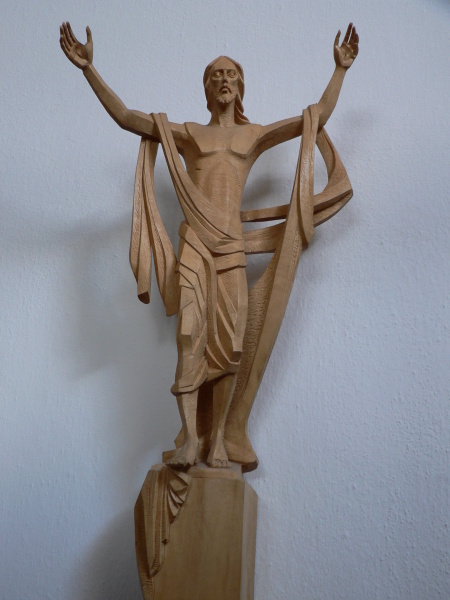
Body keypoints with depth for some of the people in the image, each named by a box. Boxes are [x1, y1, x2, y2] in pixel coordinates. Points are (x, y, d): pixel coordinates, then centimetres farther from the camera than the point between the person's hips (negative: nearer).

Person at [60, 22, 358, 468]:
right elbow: (125, 117, 10)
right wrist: (89, 69, 4)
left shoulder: (255, 135, 19)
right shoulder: (187, 133, 16)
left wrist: (340, 70, 16)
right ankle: (189, 437, -15)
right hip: (194, 241, -1)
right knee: (191, 332, -16)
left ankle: (218, 437, 2)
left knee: (228, 343, -5)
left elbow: (318, 116, 17)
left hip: (231, 245, 1)